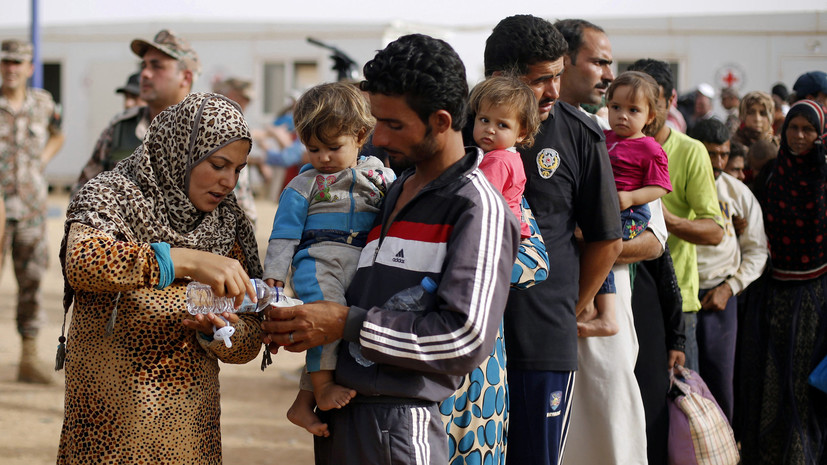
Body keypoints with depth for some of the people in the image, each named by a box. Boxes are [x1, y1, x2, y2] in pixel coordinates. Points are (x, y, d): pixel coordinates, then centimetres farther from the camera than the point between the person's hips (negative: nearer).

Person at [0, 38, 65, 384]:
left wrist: (41, 163, 10)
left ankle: (29, 359, 11)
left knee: (31, 281, 5)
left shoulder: (42, 103, 6)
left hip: (31, 208, 3)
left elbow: (57, 136, 26)